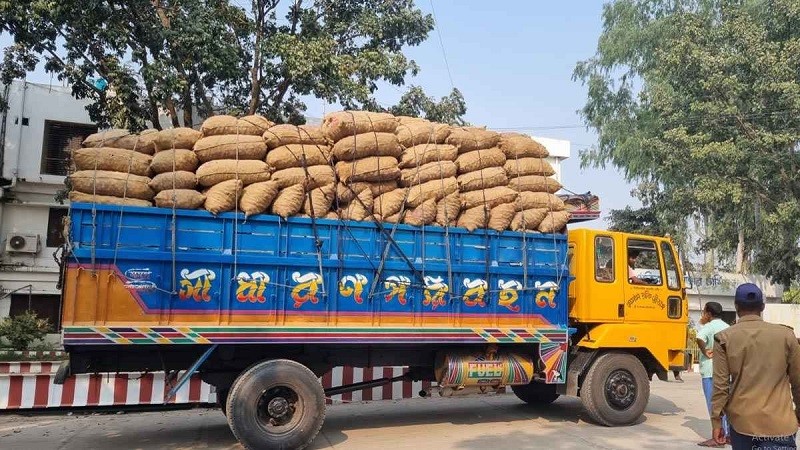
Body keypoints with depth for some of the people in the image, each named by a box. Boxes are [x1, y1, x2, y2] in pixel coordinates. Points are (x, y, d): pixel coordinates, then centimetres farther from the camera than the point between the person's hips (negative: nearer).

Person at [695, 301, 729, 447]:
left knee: (714, 404, -3)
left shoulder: (708, 327, -12)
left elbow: (699, 338, -32)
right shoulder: (727, 327, 14)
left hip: (711, 370, -8)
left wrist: (705, 352, -19)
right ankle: (729, 434, 22)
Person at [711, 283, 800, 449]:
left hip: (741, 420, 1)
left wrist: (716, 420, 3)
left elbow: (720, 385, -6)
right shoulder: (786, 335, -2)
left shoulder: (724, 338, -4)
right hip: (778, 423, -1)